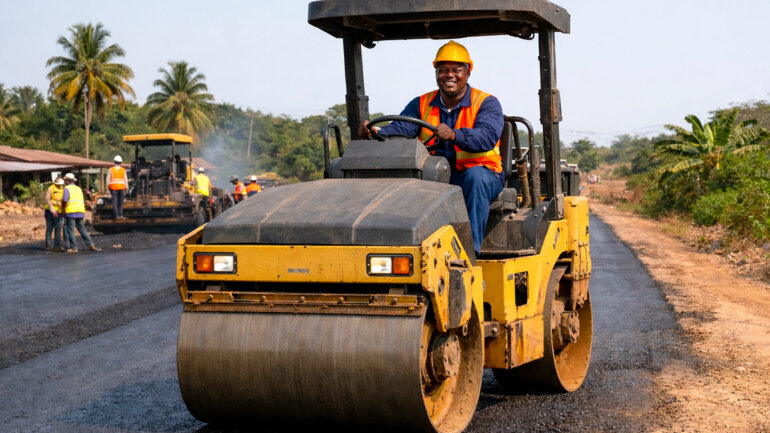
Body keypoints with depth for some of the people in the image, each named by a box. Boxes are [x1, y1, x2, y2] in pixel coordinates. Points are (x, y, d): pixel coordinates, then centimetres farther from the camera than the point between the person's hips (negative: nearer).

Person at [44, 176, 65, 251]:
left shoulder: (62, 190, 9)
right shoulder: (51, 189, -6)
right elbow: (47, 200, -13)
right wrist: (52, 210, -21)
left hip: (58, 212, 4)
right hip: (50, 211, -4)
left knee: (58, 229, -3)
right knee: (49, 228, 2)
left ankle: (57, 245, -4)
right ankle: (48, 245, 7)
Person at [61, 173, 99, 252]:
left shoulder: (67, 188, -2)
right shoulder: (78, 188, 19)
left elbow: (64, 200, -15)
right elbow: (83, 202, 20)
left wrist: (63, 207, 3)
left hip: (71, 212, -6)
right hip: (81, 212, 6)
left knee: (70, 230, 1)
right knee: (82, 230, 10)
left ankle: (73, 247, -3)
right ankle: (91, 245, 2)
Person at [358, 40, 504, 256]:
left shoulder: (486, 103, 1)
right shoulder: (421, 104, 12)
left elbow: (487, 137, -20)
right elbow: (399, 129, -5)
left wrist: (454, 135, -40)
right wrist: (375, 133, -29)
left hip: (481, 175, -2)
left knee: (475, 176, -37)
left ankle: (471, 247, -36)